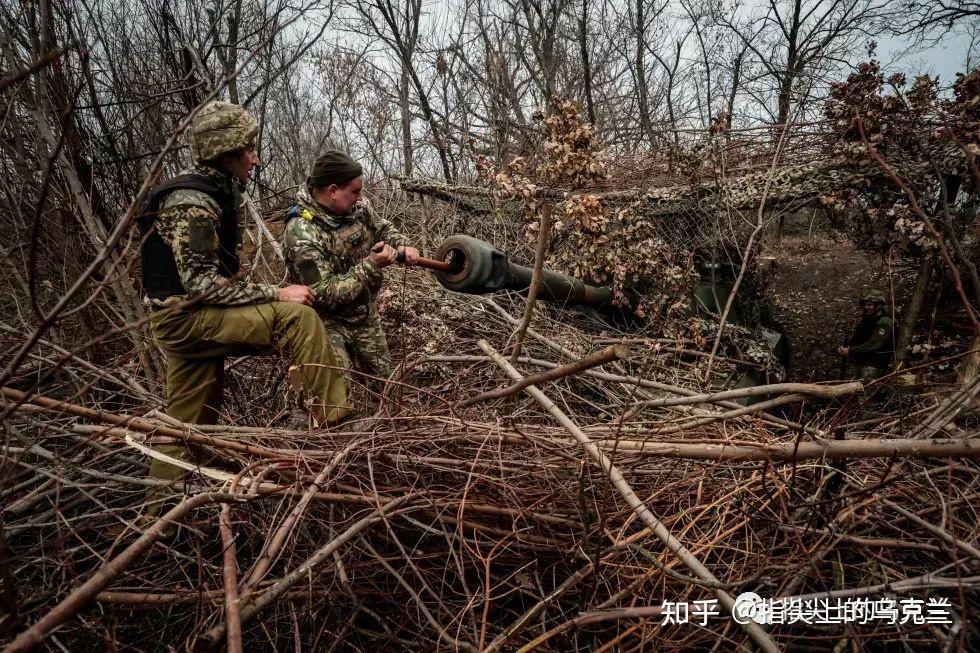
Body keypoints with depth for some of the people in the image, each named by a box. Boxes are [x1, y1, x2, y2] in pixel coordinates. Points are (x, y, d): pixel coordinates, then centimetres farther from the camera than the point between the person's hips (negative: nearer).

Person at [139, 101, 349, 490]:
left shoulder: (218, 191, 12)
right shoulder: (191, 203, -19)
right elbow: (202, 284, -25)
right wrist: (276, 294, -22)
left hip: (193, 314, 10)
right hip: (184, 315, -10)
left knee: (187, 422, 15)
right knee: (296, 316, -22)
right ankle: (334, 424, -21)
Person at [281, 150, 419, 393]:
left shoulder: (358, 207, -9)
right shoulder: (301, 233, -30)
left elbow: (384, 229, 12)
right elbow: (325, 294, -32)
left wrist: (403, 247, -10)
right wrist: (371, 265, -32)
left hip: (366, 314, 7)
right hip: (328, 321, -7)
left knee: (381, 378, 19)